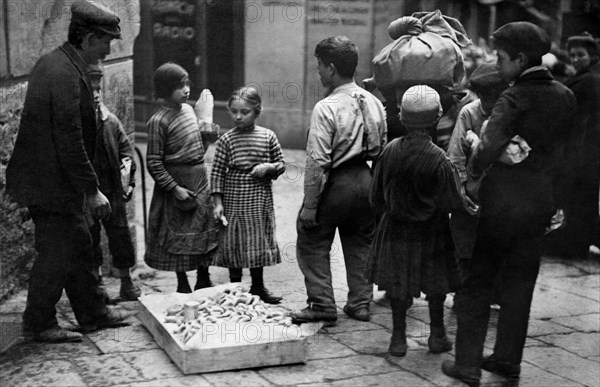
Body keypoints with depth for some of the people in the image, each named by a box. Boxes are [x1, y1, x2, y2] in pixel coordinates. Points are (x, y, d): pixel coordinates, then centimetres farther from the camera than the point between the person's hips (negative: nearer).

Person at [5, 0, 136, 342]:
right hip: (53, 183, -10)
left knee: (80, 247, 17)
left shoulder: (54, 62, 9)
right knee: (57, 254, 4)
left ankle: (94, 314, 29)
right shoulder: (65, 74, -23)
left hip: (50, 179, 10)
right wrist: (92, 190, -18)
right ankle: (39, 323, 20)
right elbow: (69, 143, -25)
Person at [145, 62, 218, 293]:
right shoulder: (158, 121, -16)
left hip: (200, 177, 7)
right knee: (179, 235, 4)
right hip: (177, 180, -7)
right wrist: (174, 188, -20)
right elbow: (154, 163, -17)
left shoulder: (188, 109, 7)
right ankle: (183, 285, 20)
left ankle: (203, 281, 28)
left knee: (208, 229, 12)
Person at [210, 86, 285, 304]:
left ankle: (258, 287, 26)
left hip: (260, 199, 2)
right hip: (234, 200, -2)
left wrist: (268, 167, -14)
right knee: (234, 244, 4)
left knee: (259, 242, 12)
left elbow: (281, 164, 7)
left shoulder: (268, 137, 0)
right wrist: (217, 202, -9)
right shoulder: (226, 139, -5)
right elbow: (217, 172, -5)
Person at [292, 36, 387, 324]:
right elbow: (382, 150, 10)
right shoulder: (373, 103, 4)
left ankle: (322, 305, 8)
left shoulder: (326, 108, -17)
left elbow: (318, 160, -19)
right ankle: (360, 303, 23)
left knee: (312, 244, 9)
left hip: (335, 183, -6)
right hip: (365, 181, 7)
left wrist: (309, 204, -14)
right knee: (360, 245, 17)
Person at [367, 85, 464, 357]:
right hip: (431, 230, -2)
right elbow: (452, 202, -13)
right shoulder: (438, 159, -20)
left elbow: (376, 197, -3)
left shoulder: (391, 151, -12)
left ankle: (399, 337, 19)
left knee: (397, 284, 13)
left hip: (396, 227, 2)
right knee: (435, 285, 16)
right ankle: (437, 335, 26)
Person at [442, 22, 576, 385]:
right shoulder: (565, 97, 5)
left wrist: (472, 177, -20)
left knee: (477, 283, 7)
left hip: (500, 202, -6)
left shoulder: (516, 98, -16)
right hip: (540, 204, 6)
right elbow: (559, 147, 11)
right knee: (520, 284, 16)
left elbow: (490, 145, -30)